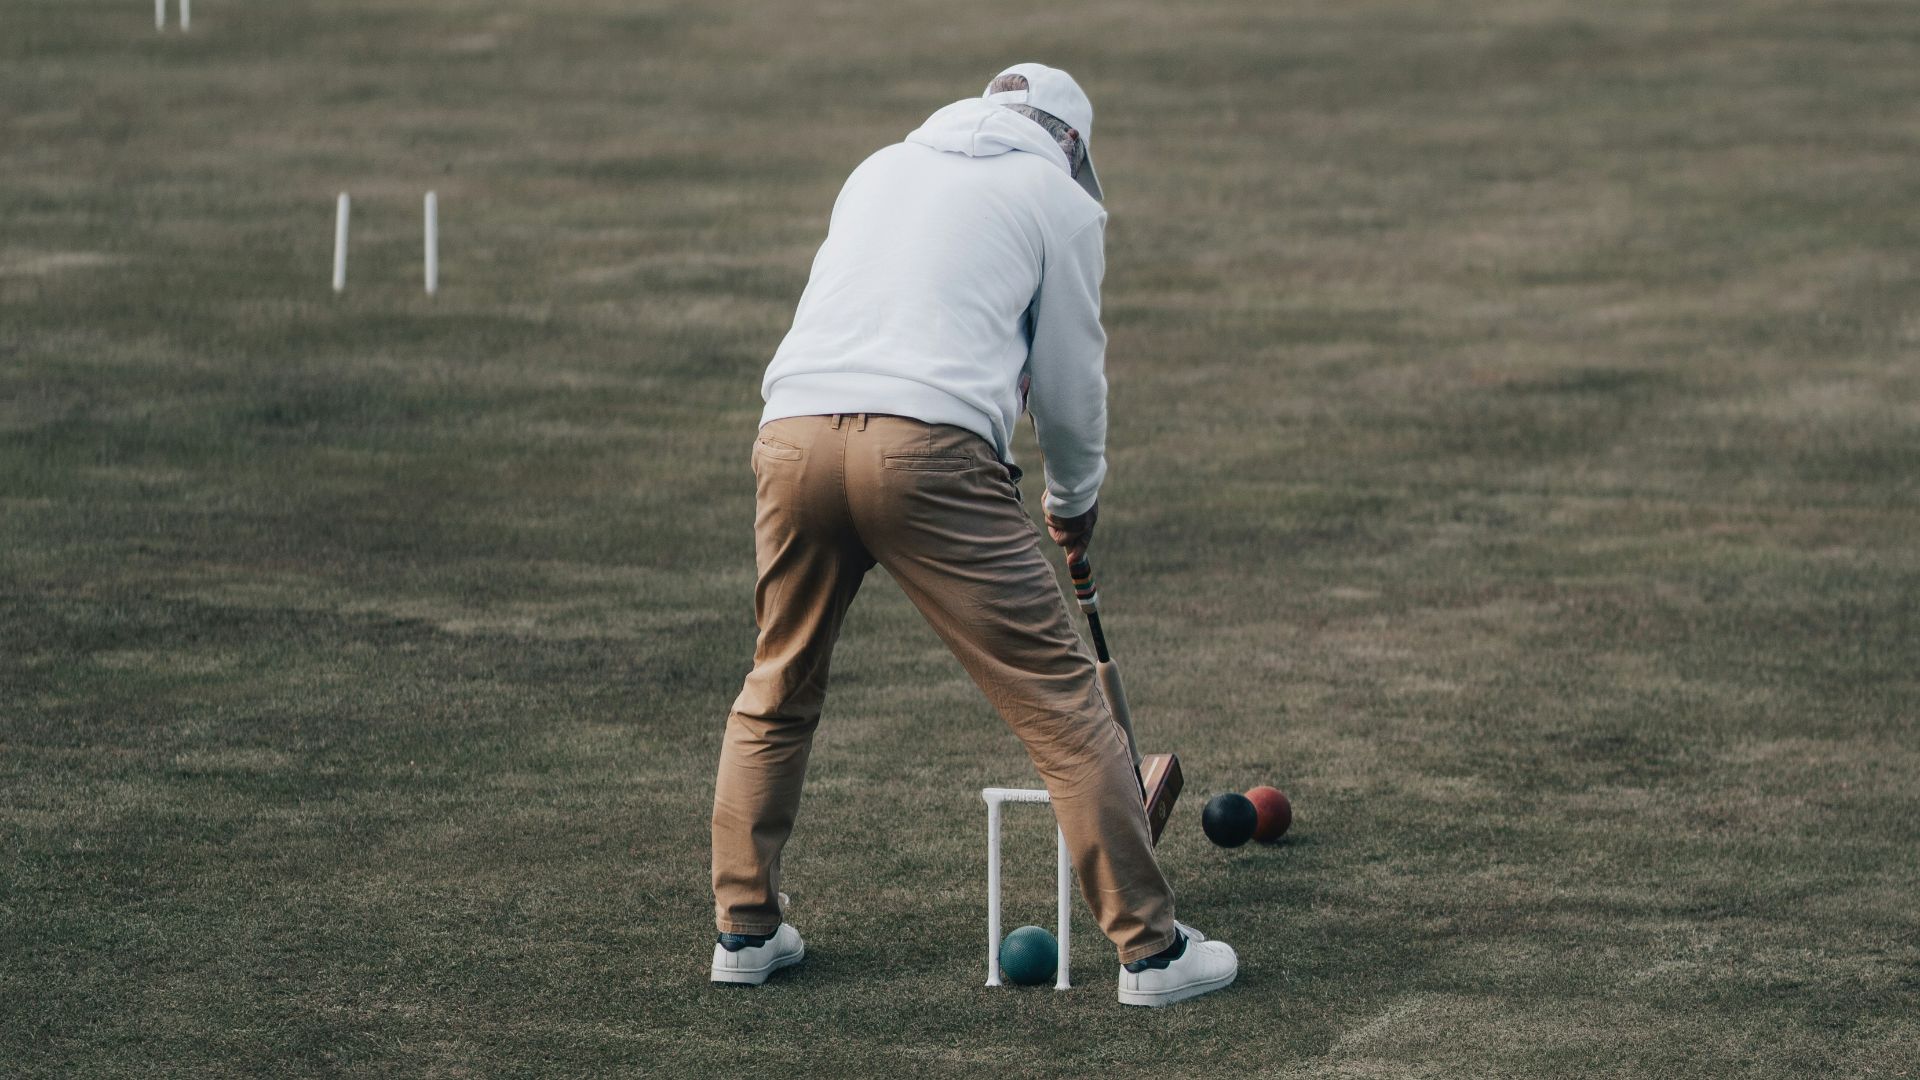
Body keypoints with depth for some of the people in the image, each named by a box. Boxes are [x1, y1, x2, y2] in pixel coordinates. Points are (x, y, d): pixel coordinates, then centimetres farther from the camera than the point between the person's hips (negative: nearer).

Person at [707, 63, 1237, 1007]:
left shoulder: (881, 167, 29)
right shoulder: (1060, 198, 15)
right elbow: (1069, 381, 17)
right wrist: (1076, 500, 35)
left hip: (793, 427, 5)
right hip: (929, 446, -5)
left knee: (778, 689, 24)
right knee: (1058, 697, 0)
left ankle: (745, 929, 26)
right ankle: (1151, 948, 0)